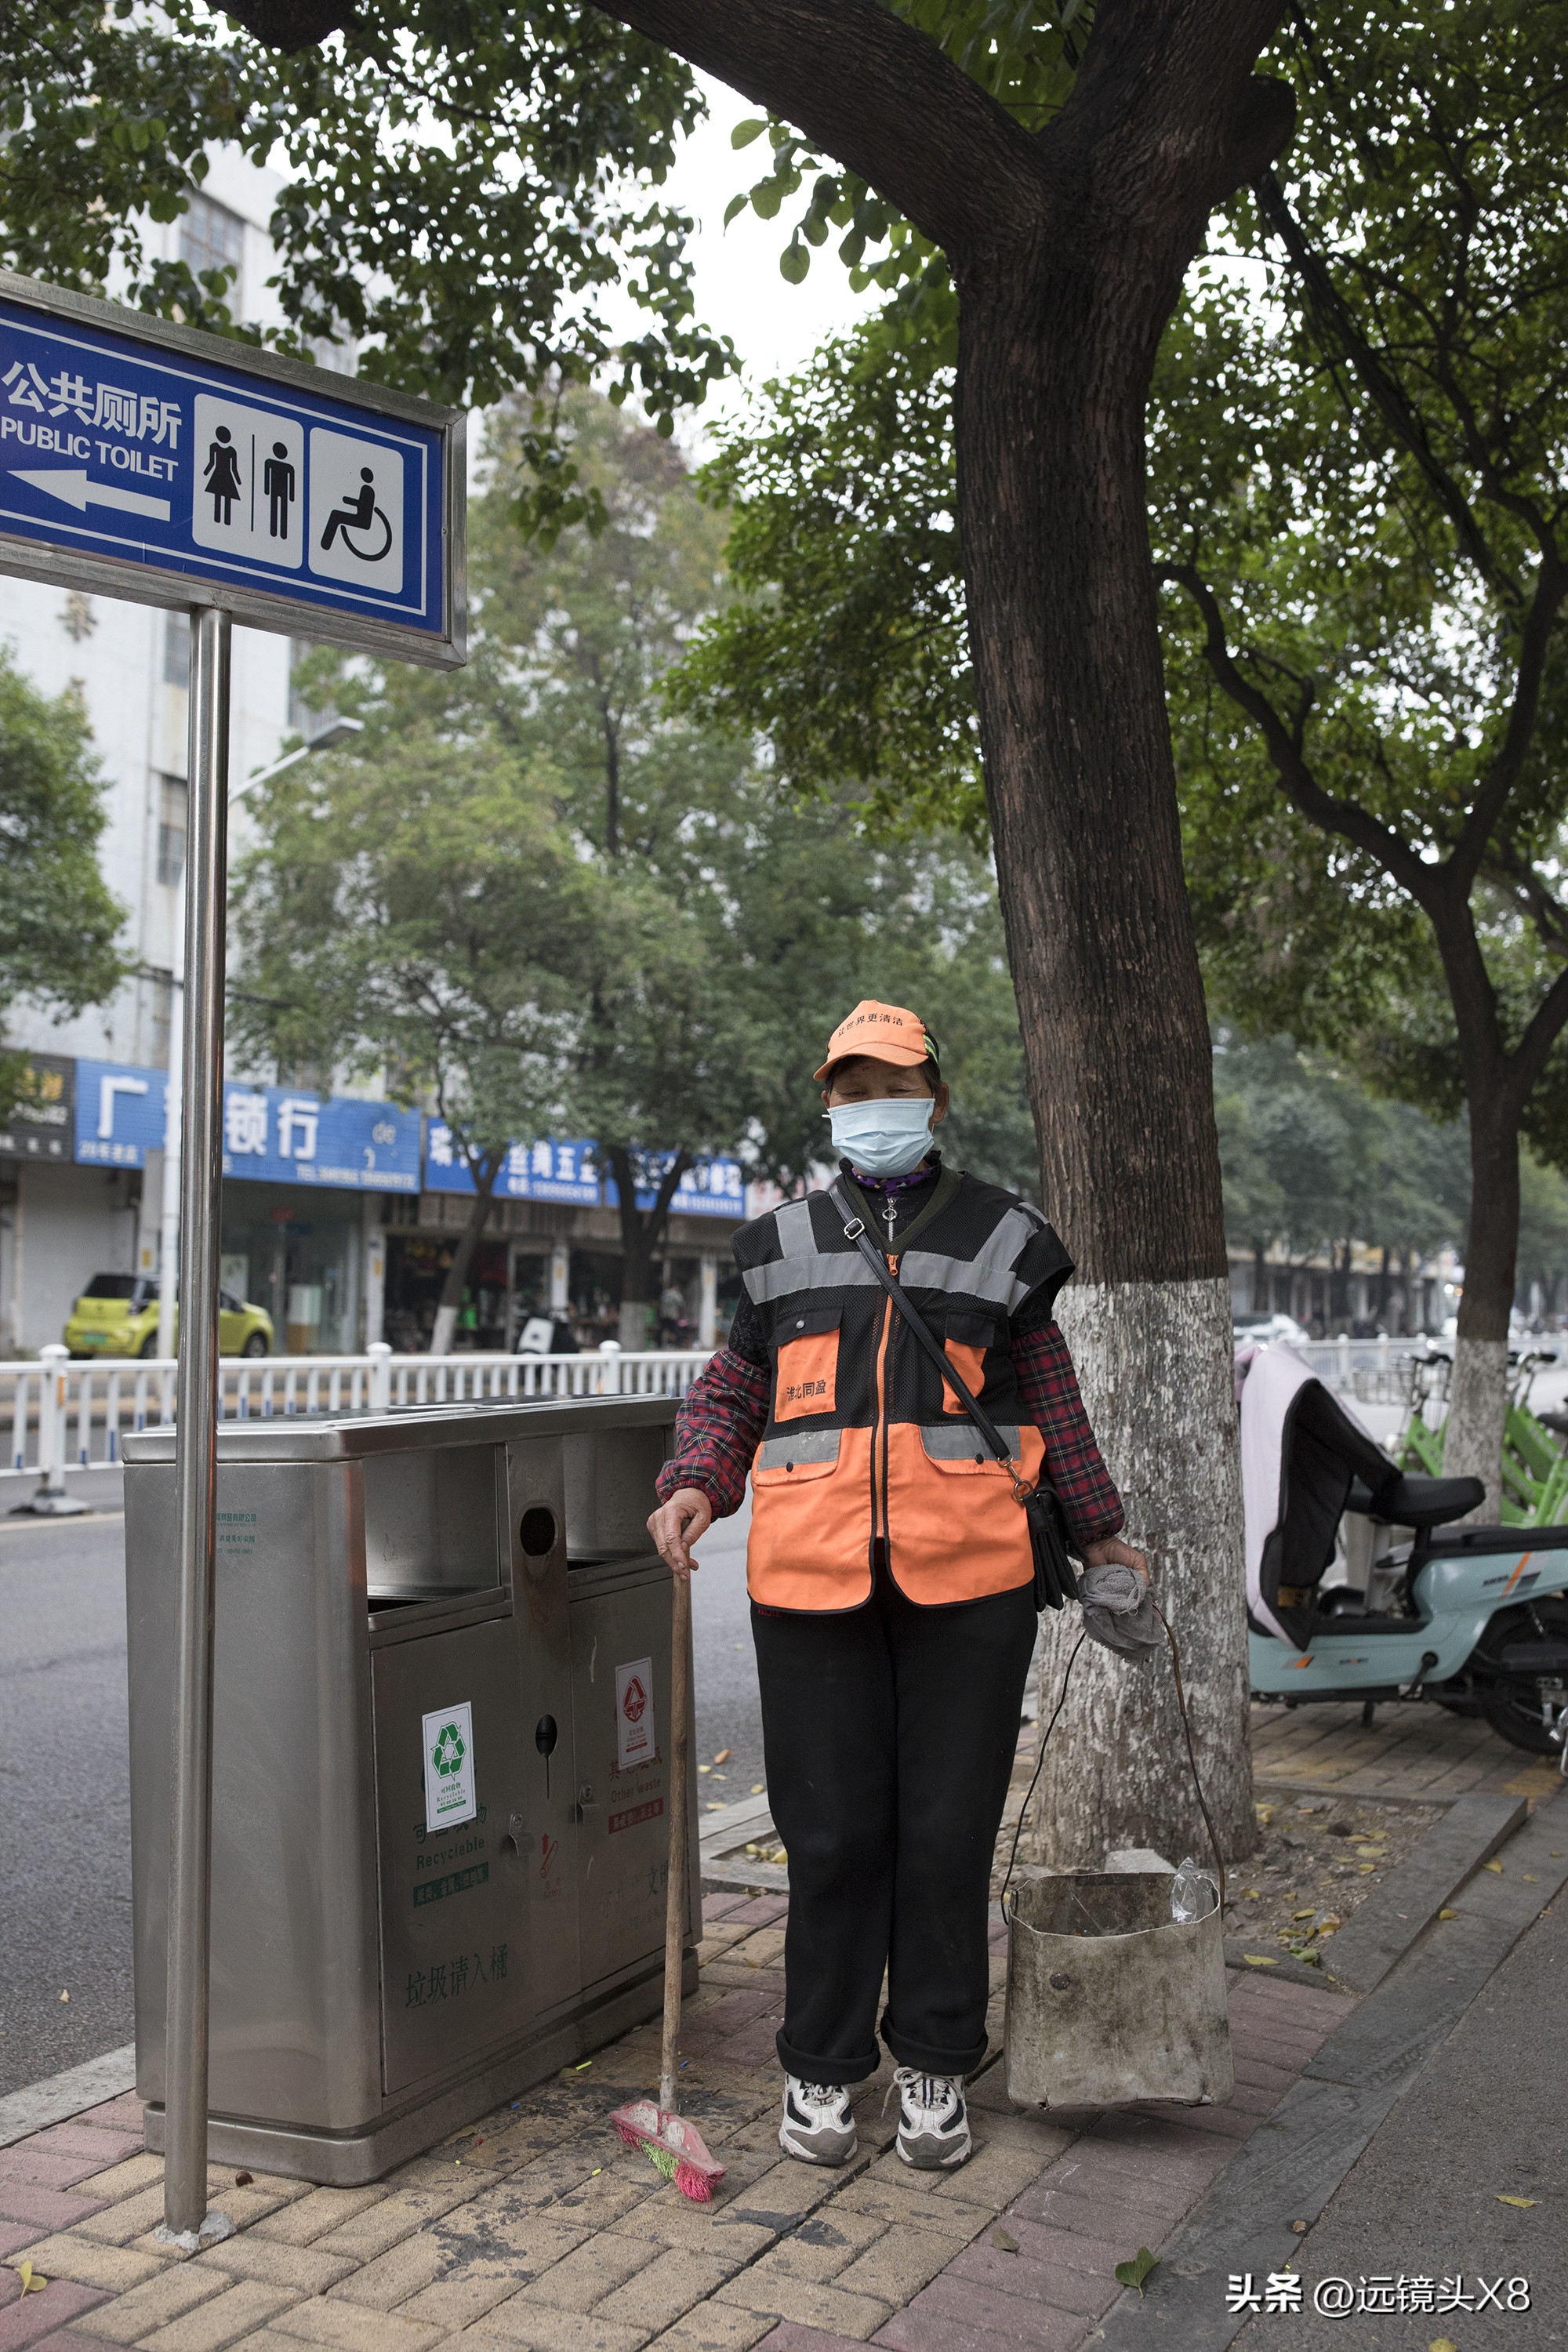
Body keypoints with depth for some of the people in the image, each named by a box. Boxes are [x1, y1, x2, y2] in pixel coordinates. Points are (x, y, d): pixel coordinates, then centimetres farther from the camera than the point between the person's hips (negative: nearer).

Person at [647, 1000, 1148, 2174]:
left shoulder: (1001, 1238, 10)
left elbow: (1048, 1395, 17)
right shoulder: (784, 1244, 12)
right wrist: (695, 1486, -1)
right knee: (832, 1831, 6)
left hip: (966, 1576, 0)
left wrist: (1096, 1527, 21)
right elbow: (730, 1390, 16)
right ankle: (822, 2067, 23)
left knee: (949, 1827, 7)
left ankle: (936, 2065, 24)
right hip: (813, 1577, 1)